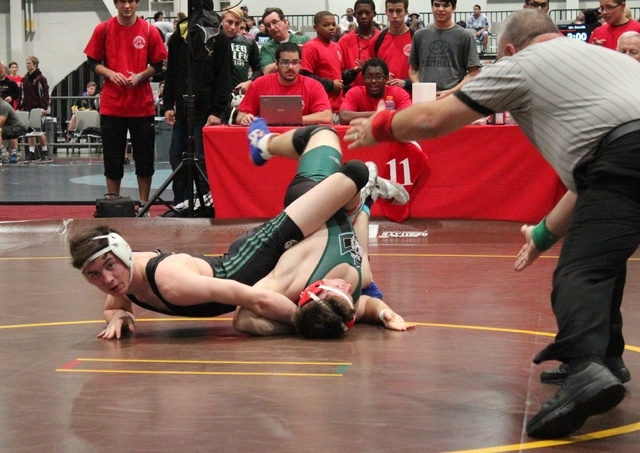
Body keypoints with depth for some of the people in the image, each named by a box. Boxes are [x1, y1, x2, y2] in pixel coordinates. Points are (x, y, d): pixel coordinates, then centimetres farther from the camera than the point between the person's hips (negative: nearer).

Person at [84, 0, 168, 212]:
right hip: (112, 105, 0)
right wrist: (110, 73, -13)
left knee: (144, 159, 4)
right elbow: (93, 62, 6)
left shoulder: (149, 31, 2)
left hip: (142, 105, 0)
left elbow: (158, 65, 5)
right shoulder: (103, 30, 3)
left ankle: (144, 205, 12)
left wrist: (140, 76, -12)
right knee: (112, 159, 4)